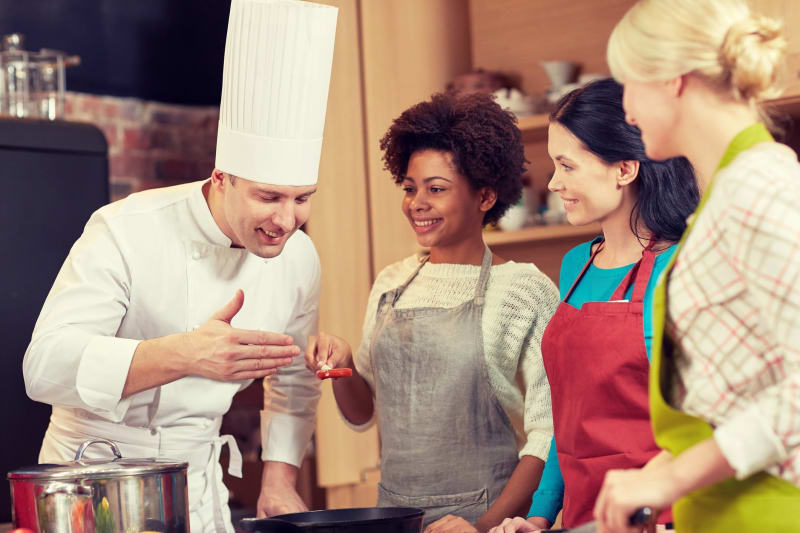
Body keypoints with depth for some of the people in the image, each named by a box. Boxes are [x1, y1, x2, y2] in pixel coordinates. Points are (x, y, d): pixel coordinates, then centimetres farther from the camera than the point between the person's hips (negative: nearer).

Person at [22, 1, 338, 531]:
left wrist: (280, 481, 2)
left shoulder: (299, 259, -4)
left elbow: (293, 380, 13)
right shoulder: (127, 232, -21)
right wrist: (181, 355, -44)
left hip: (199, 488, 5)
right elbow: (47, 365, -31)